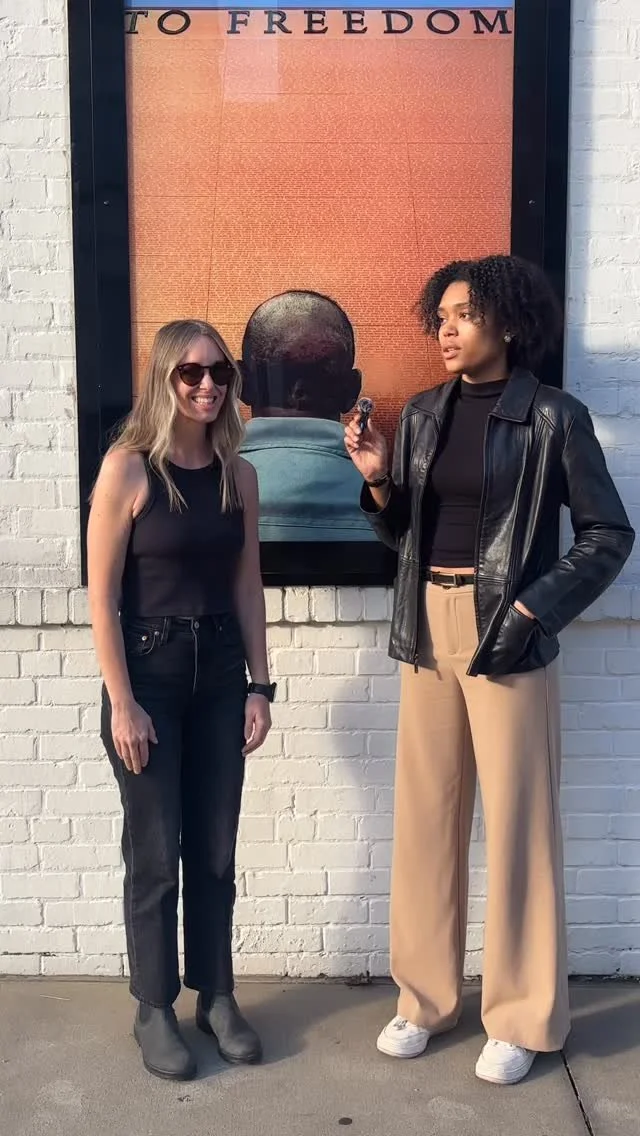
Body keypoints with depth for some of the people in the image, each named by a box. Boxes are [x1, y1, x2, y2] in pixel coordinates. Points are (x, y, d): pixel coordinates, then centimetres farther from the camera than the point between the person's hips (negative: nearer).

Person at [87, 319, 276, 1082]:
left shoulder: (239, 476, 4)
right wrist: (121, 703, -14)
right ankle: (154, 1011, 25)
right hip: (148, 677, -4)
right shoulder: (128, 468, -10)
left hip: (220, 677, 4)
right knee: (154, 856, 7)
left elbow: (247, 588, 8)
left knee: (215, 852, 13)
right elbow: (101, 596, -12)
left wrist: (258, 685, 5)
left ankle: (216, 997, 30)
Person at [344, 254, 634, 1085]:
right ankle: (426, 997, 24)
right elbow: (404, 534, 12)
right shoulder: (422, 415, 9)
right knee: (426, 814, 9)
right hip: (428, 628, 5)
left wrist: (533, 608, -12)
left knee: (517, 821, 2)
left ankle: (522, 1017, 18)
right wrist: (377, 483, -6)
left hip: (503, 632, -5)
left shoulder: (554, 418, -4)